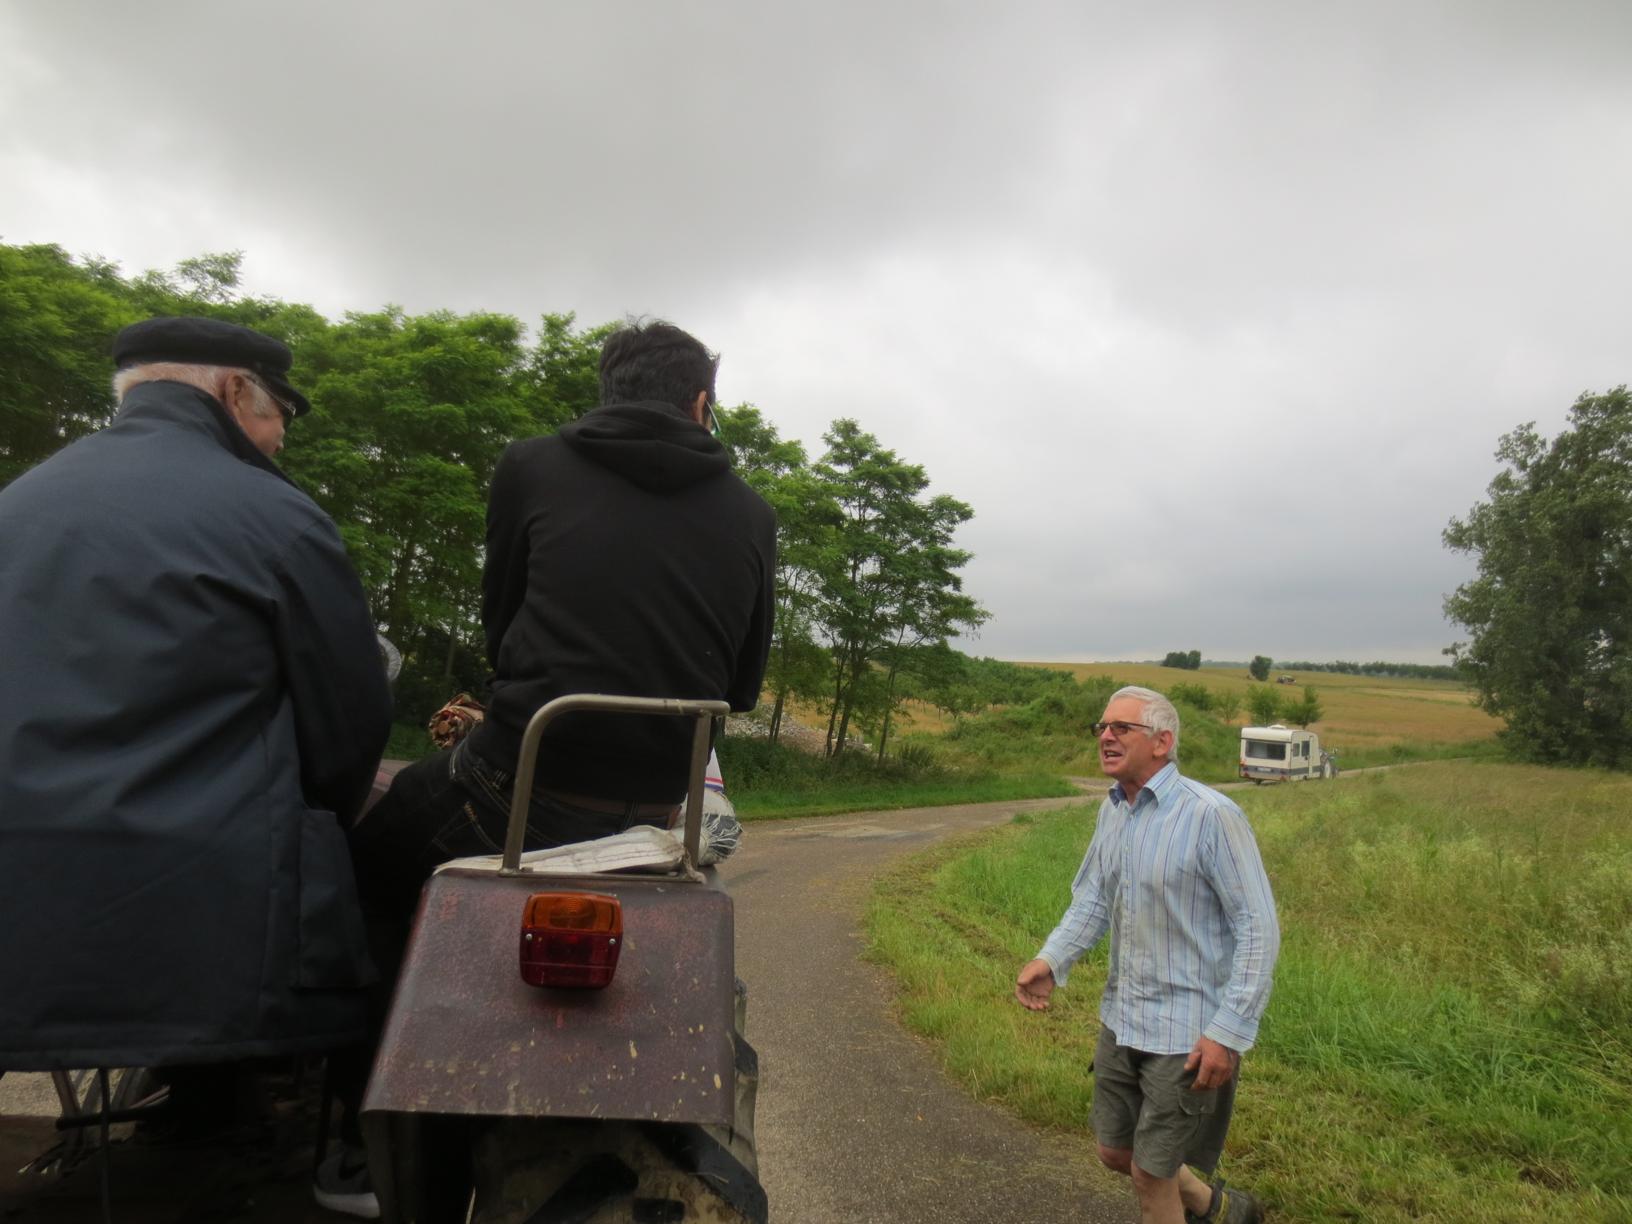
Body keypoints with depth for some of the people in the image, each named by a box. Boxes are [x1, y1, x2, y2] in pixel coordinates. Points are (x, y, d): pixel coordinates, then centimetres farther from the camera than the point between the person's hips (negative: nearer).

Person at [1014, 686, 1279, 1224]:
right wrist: (1051, 959, -6)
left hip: (1189, 1033, -7)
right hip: (1122, 1018, 8)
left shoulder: (1211, 816, -21)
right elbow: (1092, 896, 10)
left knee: (1150, 1171, 6)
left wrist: (1228, 1031, -22)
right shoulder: (1113, 810, 2)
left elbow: (1259, 928, -19)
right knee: (1115, 1152, 20)